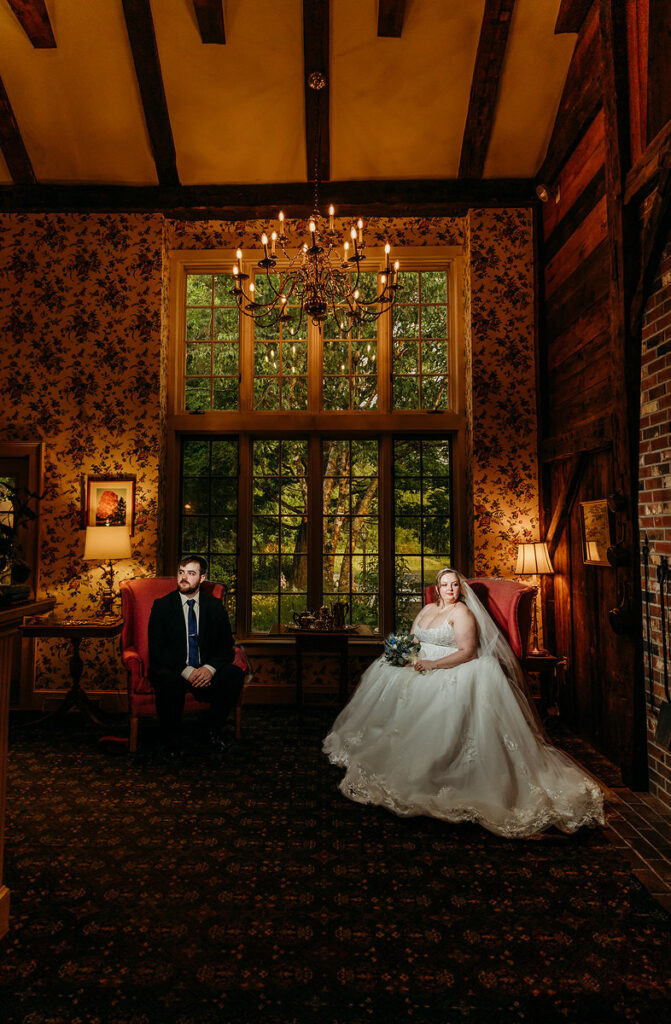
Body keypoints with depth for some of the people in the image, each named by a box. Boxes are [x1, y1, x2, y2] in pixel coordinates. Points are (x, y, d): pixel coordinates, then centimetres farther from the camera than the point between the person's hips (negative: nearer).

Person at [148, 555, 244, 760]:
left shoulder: (214, 606, 5)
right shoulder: (162, 605, -1)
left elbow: (226, 647, 2)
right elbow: (156, 651, -8)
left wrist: (210, 668, -20)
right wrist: (186, 671, -22)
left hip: (205, 673, 2)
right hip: (172, 670, -2)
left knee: (235, 674, -26)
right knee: (169, 681, -36)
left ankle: (215, 731, -4)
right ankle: (172, 742, -11)